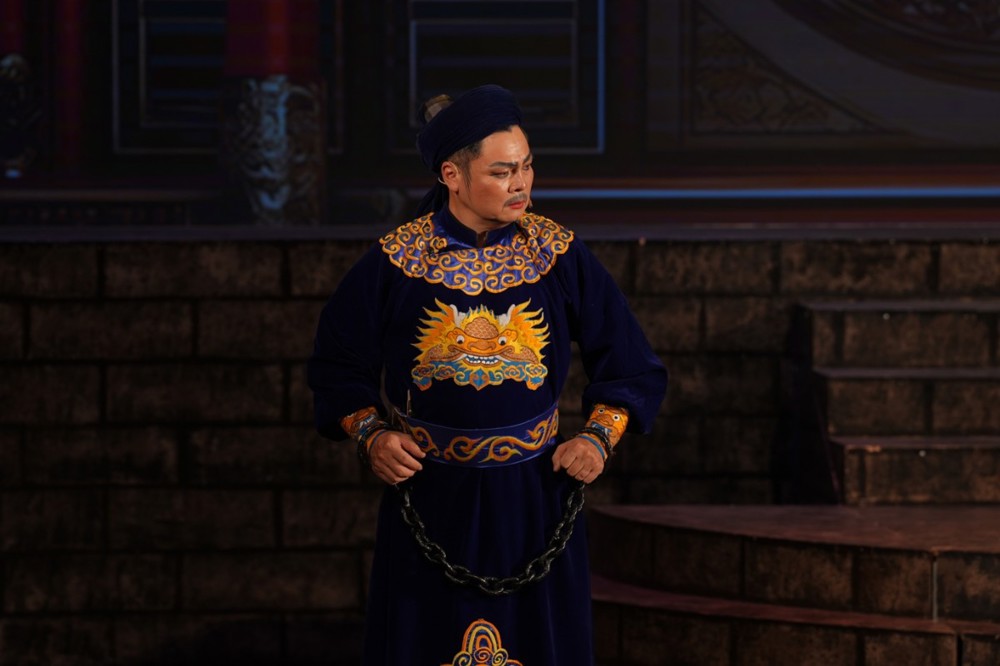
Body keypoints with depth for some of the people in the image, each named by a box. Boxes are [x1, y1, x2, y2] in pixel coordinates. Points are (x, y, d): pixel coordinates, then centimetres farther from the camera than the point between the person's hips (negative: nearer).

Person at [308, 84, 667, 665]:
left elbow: (632, 367, 7)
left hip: (534, 500, 1)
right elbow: (339, 367, 8)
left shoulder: (561, 256, -2)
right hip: (431, 502, -1)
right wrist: (370, 434, -7)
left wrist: (599, 437, -6)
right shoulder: (394, 264, -5)